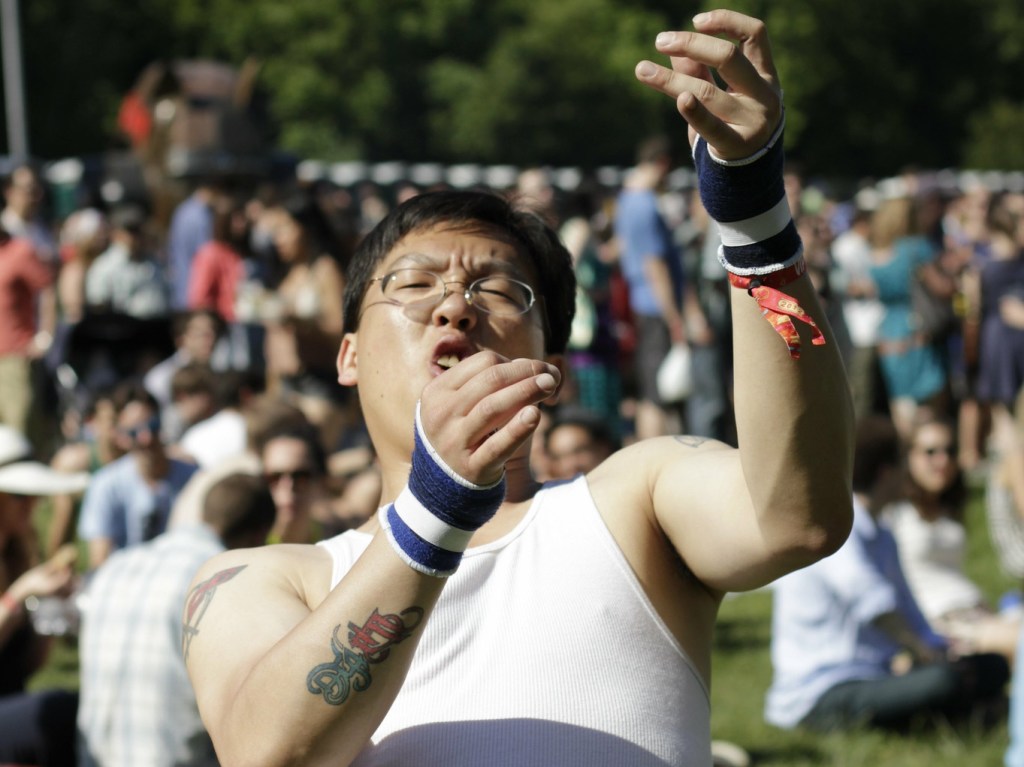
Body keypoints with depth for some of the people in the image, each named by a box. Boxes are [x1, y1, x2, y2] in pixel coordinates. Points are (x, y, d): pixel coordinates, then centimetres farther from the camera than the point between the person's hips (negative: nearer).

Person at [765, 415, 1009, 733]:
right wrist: (926, 654, -21)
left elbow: (910, 618, 24)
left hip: (874, 680, 11)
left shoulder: (882, 537, 21)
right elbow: (868, 597, -29)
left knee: (992, 667, 5)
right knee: (941, 682, -35)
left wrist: (943, 652, 4)